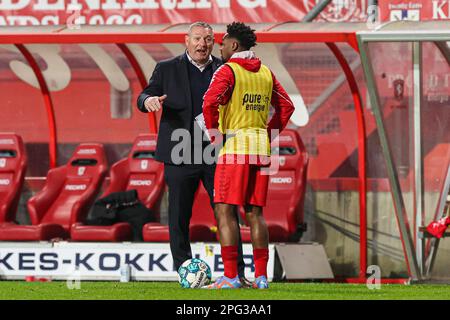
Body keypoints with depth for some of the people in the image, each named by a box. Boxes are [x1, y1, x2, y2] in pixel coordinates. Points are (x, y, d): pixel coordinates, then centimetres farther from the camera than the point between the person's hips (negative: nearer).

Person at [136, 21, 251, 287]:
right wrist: (148, 99, -20)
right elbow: (145, 96, 4)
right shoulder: (167, 69, 6)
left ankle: (237, 273, 3)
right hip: (181, 156, -1)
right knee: (179, 218, 3)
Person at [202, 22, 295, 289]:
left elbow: (210, 102, -21)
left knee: (225, 211, -5)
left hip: (234, 147, -6)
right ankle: (261, 276, 6)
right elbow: (286, 106, 18)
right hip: (261, 149, 7)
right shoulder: (266, 73, 14)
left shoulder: (228, 70, -7)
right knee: (255, 212, 10)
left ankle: (231, 277, -12)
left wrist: (214, 134, -8)